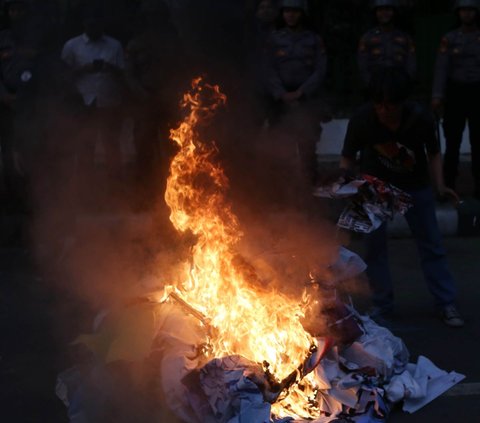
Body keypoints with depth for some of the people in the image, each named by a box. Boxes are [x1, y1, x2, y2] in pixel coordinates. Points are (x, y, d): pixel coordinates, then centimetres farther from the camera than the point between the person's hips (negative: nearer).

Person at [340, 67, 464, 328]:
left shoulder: (420, 118, -26)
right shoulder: (362, 120, -27)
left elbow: (433, 152, -7)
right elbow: (347, 158, -10)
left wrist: (440, 185, -16)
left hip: (415, 185, 0)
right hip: (376, 183, 0)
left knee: (431, 244, 3)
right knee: (374, 244, 0)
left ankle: (446, 304, 14)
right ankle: (382, 304, 15)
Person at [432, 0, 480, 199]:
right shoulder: (449, 38, 2)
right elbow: (441, 68, -4)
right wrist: (437, 96, -14)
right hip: (456, 93, 0)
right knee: (453, 141, 2)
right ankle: (448, 185, 9)